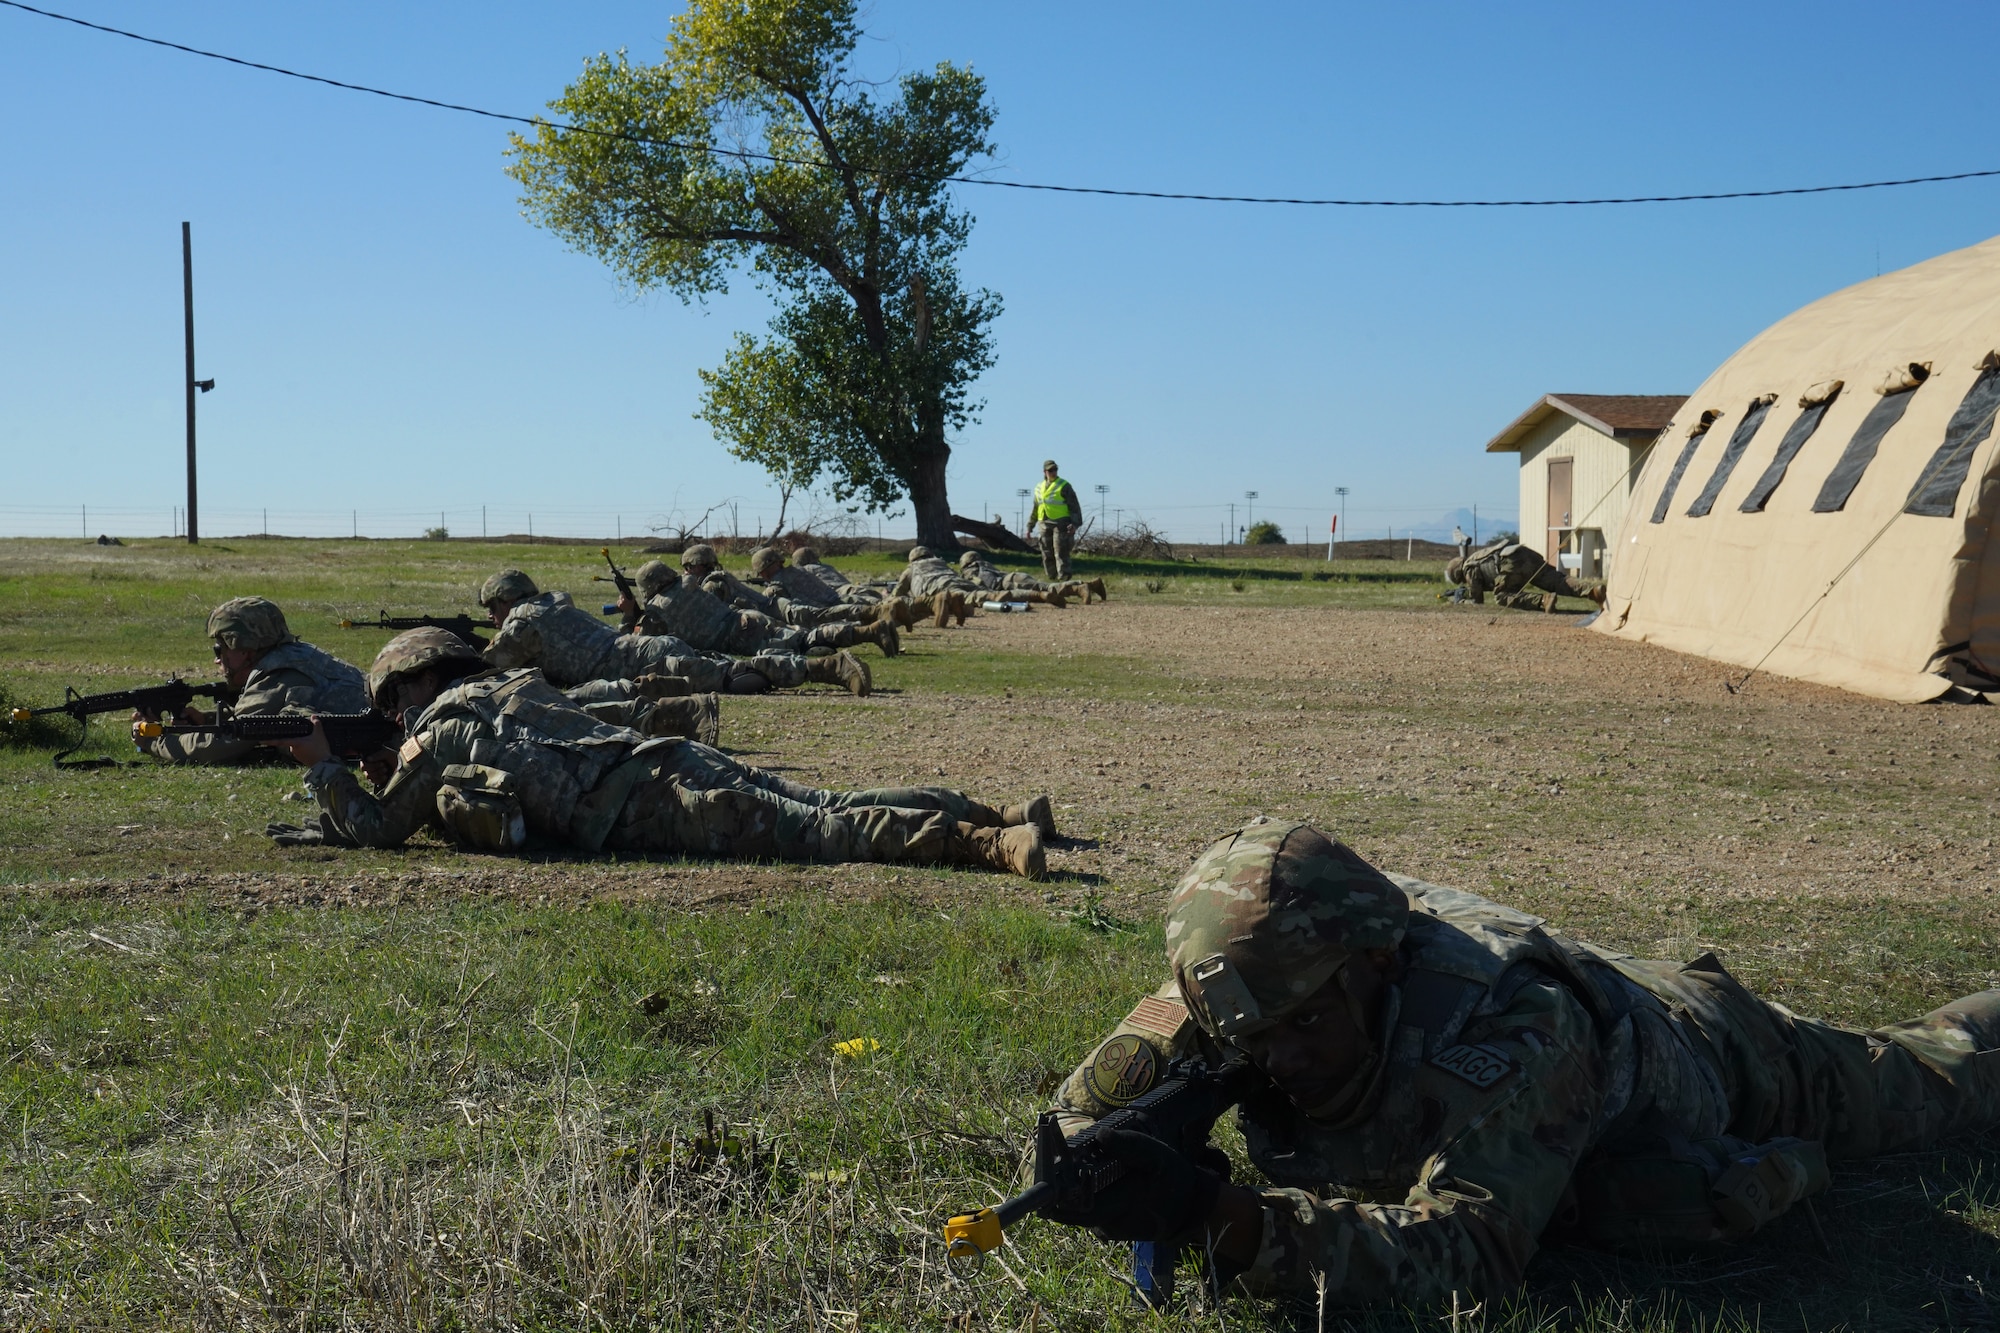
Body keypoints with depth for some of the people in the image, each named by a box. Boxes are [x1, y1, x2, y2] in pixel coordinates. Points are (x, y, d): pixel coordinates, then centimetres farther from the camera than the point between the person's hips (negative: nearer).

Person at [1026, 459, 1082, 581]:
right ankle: (1052, 580, 13)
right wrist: (1030, 527, 22)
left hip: (1061, 524, -6)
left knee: (1061, 553, -13)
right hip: (1045, 526, 6)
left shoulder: (1064, 486, -1)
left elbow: (1075, 507, -5)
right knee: (1047, 556, 6)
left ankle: (1063, 579, -17)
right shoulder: (1039, 488, 17)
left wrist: (1075, 523, -18)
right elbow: (1035, 510, 25)